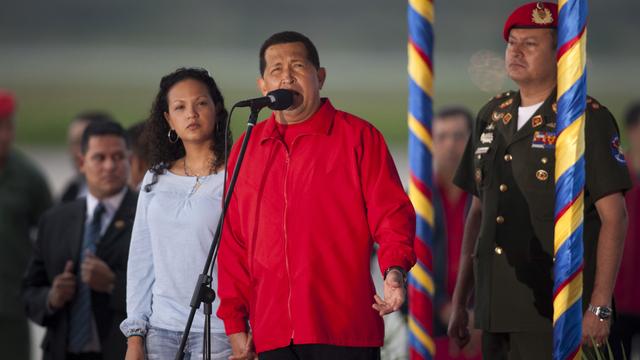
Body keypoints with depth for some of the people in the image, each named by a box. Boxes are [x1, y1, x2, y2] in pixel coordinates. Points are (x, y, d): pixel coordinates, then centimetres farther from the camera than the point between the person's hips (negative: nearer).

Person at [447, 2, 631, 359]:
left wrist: (600, 308, -13)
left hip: (551, 315, -6)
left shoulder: (588, 119, -4)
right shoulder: (492, 117, 14)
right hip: (495, 310, 6)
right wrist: (460, 302, 15)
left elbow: (614, 216, -7)